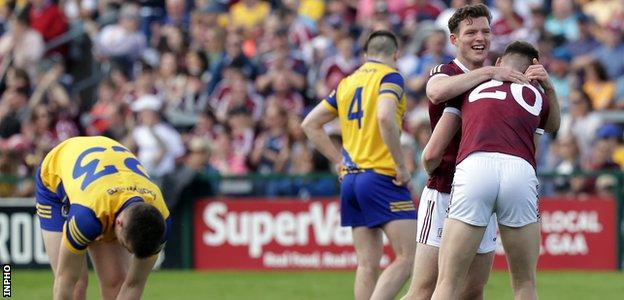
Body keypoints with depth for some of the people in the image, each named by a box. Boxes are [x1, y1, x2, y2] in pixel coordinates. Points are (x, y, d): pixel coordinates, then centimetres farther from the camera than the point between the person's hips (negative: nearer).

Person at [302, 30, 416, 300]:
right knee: (407, 256, -9)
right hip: (382, 176, -7)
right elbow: (385, 117, -23)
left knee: (368, 264, 8)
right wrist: (401, 166, -16)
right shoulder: (390, 77, -4)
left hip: (351, 178, 7)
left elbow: (310, 124, 19)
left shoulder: (347, 83, 16)